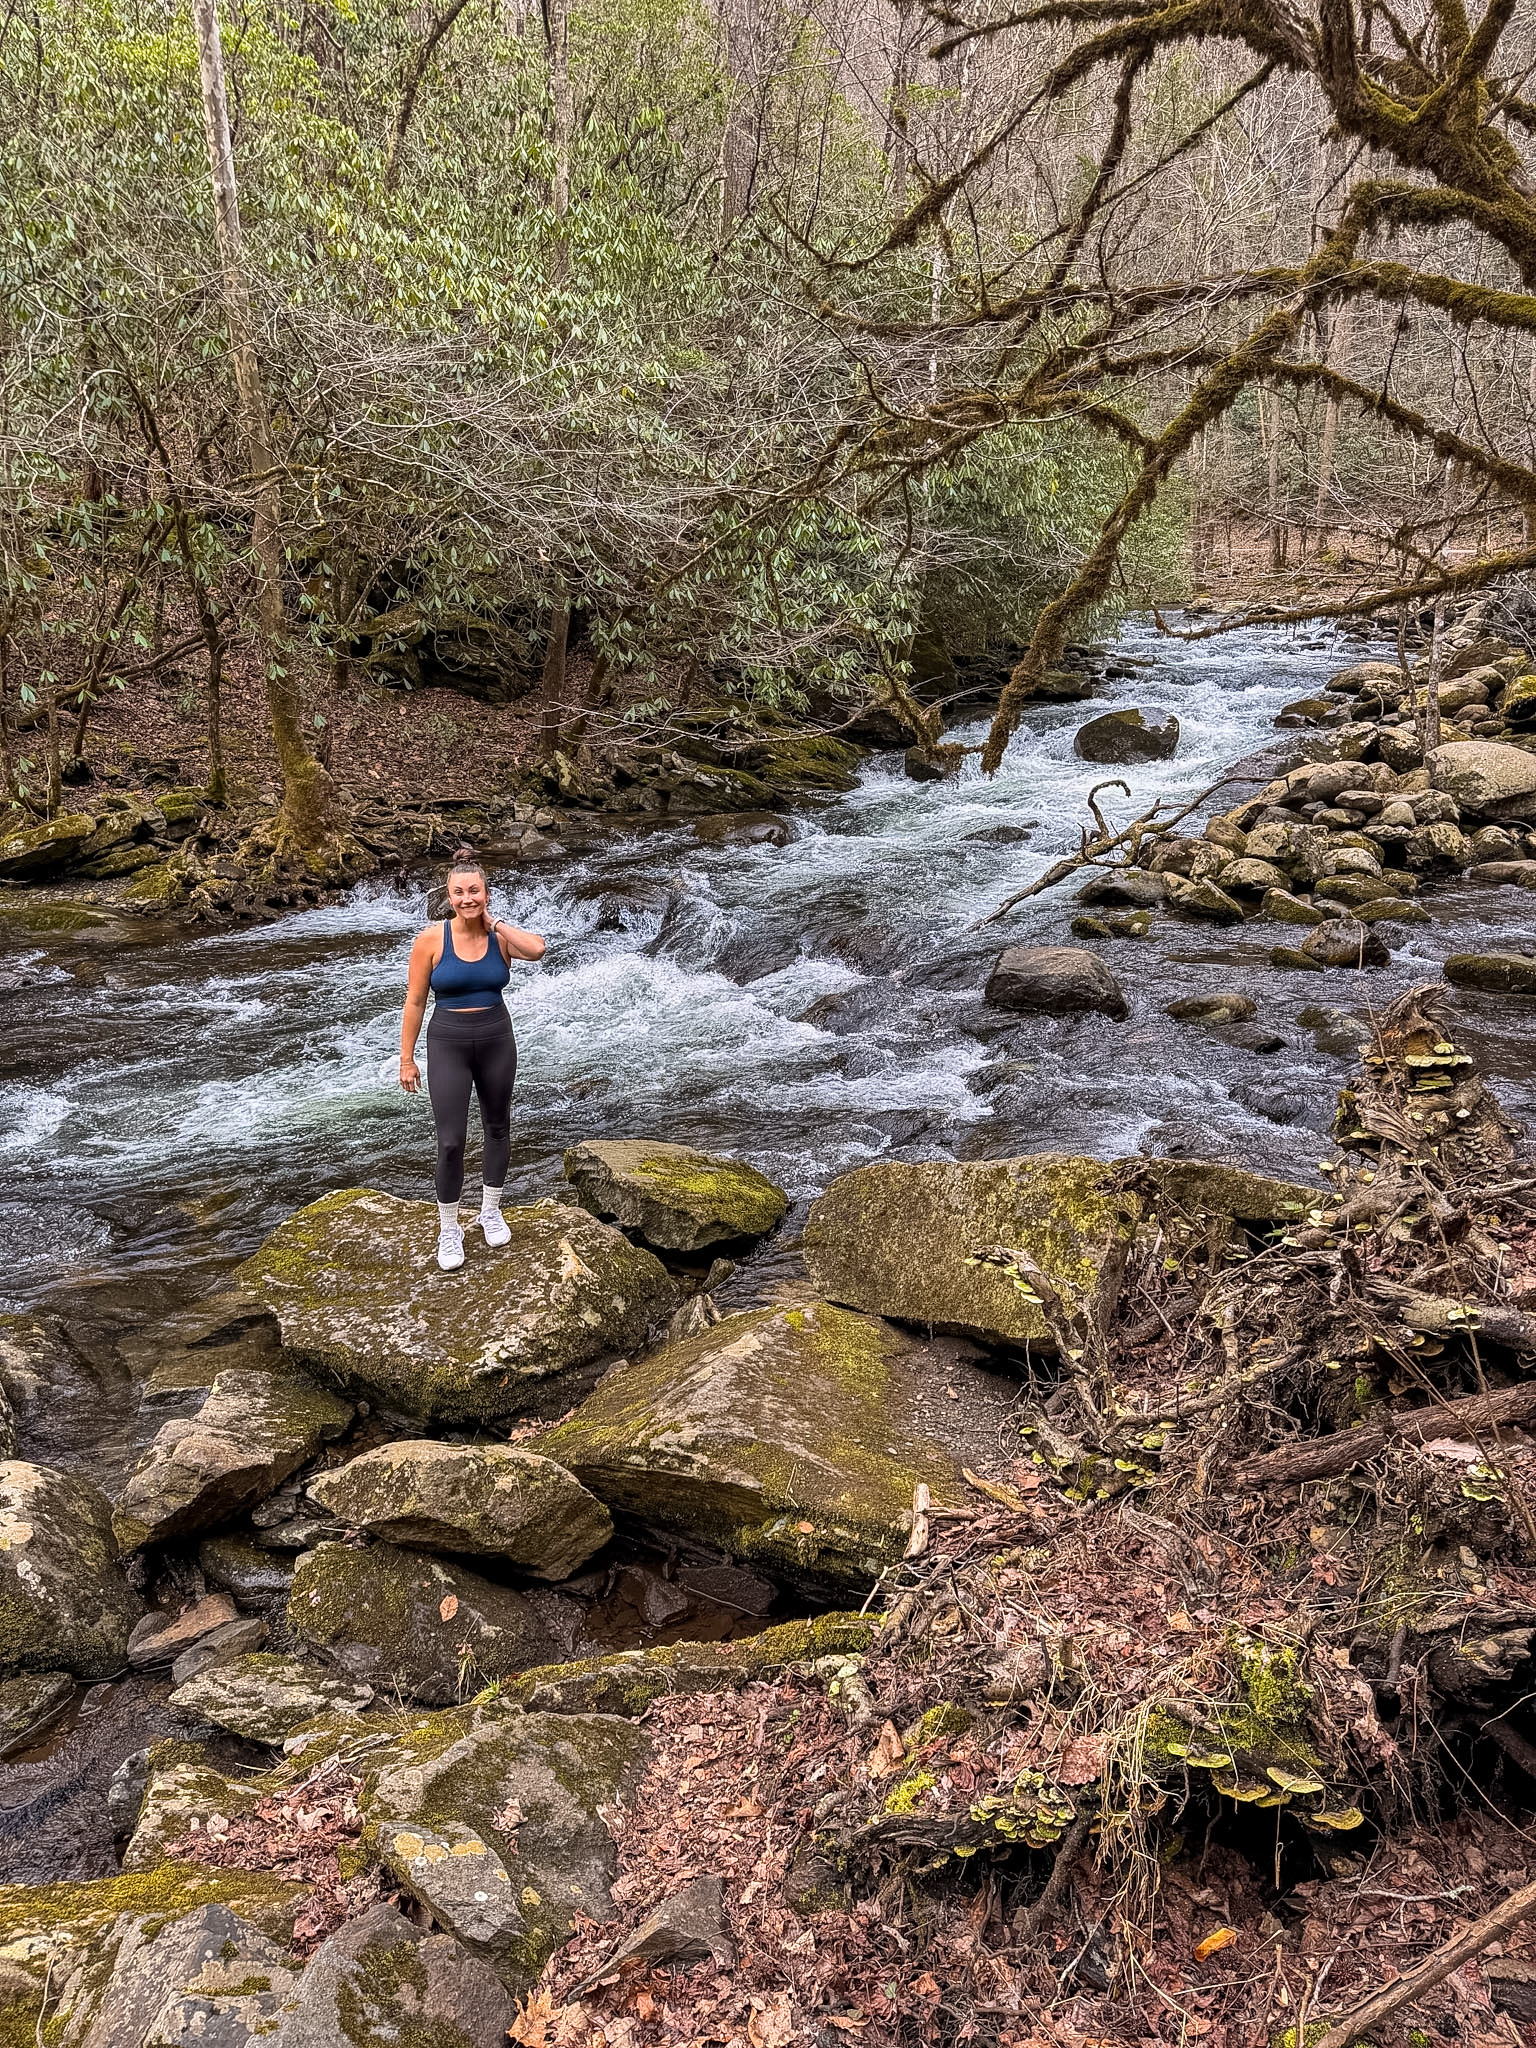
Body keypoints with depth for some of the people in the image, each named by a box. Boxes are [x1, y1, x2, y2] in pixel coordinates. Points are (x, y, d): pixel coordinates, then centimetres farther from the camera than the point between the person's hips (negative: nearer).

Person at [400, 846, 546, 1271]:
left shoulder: (500, 937, -5)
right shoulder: (431, 939, -10)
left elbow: (537, 949, -28)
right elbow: (415, 1002, -5)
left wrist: (494, 923, -16)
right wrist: (407, 1059, -4)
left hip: (496, 1041, 3)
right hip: (448, 1045, -3)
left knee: (497, 1128, 15)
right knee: (450, 1142, -6)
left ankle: (491, 1211, 35)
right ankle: (448, 1229, 11)